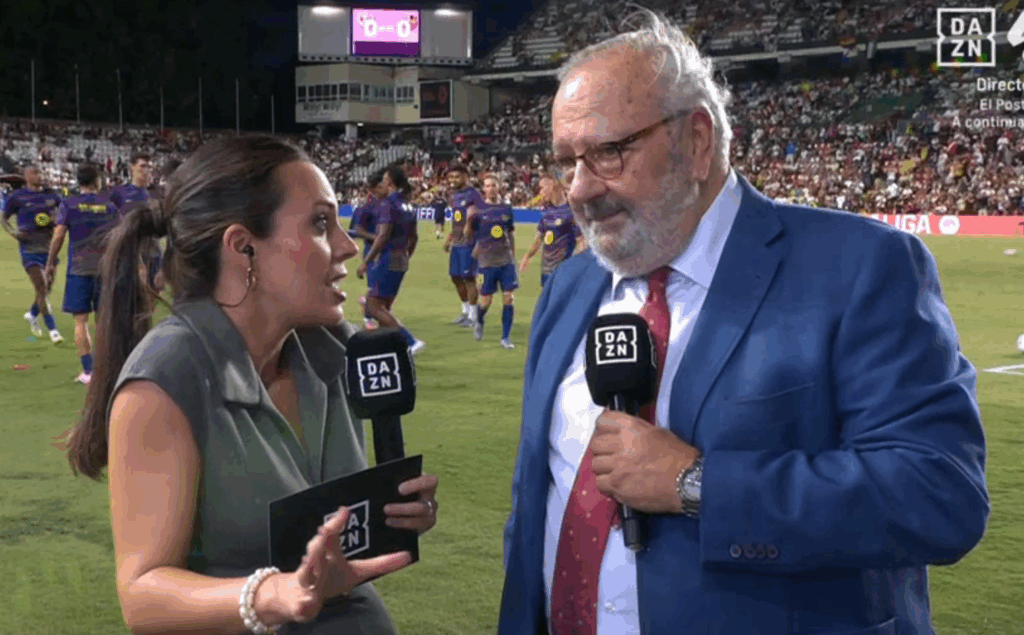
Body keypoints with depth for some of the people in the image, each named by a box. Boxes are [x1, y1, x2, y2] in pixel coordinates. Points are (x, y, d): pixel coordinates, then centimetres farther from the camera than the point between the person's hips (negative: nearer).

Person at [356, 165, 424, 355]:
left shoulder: (387, 204, -15)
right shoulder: (408, 207, 11)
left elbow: (383, 236, -22)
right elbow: (414, 237, 16)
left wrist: (365, 262, -19)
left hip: (385, 260, -9)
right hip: (401, 262, 9)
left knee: (374, 307, -4)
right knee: (384, 307, 15)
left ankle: (411, 342, -12)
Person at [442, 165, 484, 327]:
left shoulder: (473, 195, -12)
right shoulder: (455, 196, 14)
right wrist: (450, 238, 24)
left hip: (469, 242, -8)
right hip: (457, 243, 9)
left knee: (469, 278, -4)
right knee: (456, 277, 13)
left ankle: (473, 315, 5)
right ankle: (466, 310, 29)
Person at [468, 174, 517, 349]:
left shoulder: (506, 209, 7)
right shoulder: (478, 210, -1)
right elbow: (469, 233, 9)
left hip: (506, 260, 2)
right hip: (487, 261, -2)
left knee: (509, 298, -4)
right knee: (486, 300, 2)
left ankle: (506, 337, 5)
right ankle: (479, 322, 35)